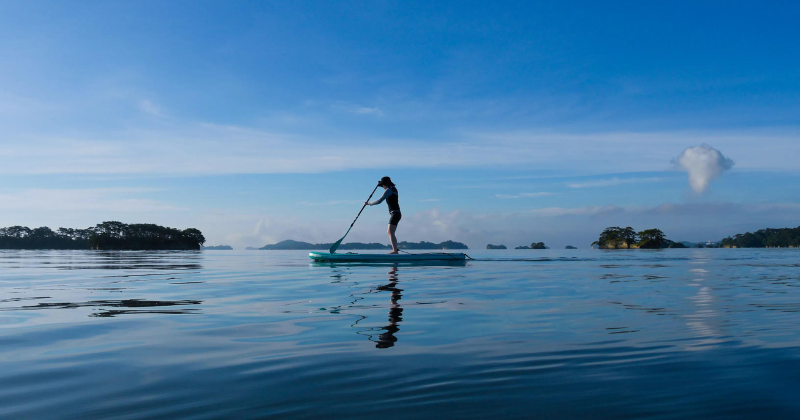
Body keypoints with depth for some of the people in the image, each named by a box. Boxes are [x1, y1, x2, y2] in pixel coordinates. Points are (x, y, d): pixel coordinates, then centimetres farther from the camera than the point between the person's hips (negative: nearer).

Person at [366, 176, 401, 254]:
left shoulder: (388, 190, -11)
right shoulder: (394, 189, 15)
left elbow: (379, 201, -16)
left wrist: (369, 203, -5)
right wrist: (380, 184, 37)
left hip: (395, 214, -10)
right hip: (397, 213, 10)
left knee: (391, 232, -19)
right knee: (389, 232, 20)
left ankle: (395, 251, -29)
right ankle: (395, 248, 29)